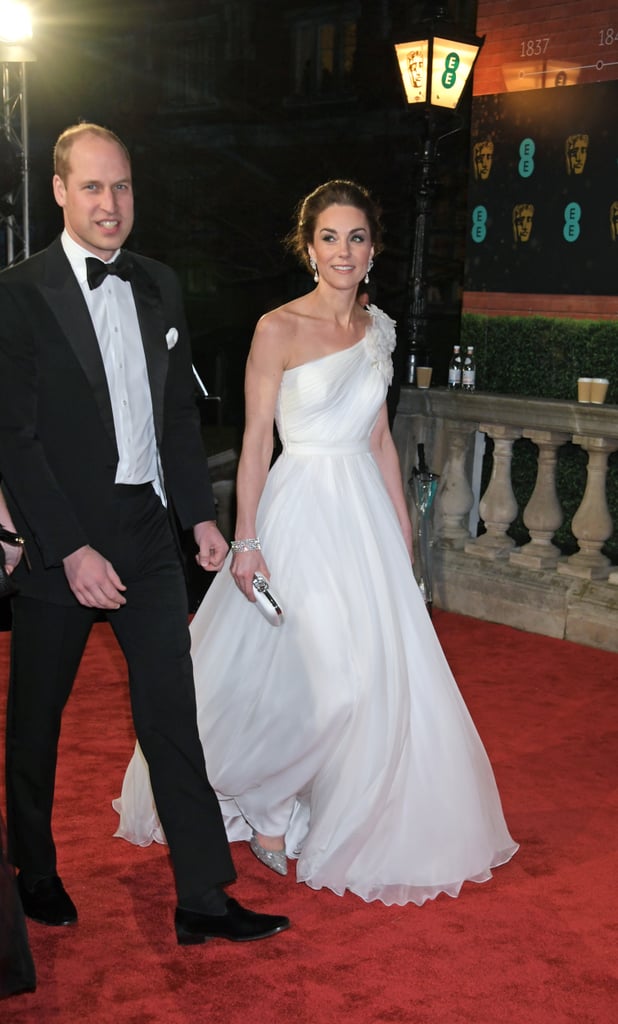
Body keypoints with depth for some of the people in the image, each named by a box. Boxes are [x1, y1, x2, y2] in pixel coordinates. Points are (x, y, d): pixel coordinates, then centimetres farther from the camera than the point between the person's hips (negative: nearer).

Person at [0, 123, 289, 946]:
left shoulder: (159, 287, 8)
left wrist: (201, 514, 7)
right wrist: (72, 551, -17)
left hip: (149, 534, 4)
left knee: (173, 717, 5)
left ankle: (204, 899, 14)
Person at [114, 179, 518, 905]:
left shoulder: (379, 329, 8)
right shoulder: (278, 329, -9)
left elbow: (380, 439, 14)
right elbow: (257, 439, -10)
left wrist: (402, 526, 13)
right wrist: (246, 540, -13)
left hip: (366, 514, 6)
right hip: (301, 510, -6)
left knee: (379, 674, 9)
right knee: (296, 676, -4)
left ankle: (347, 820, 28)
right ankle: (264, 811, 22)